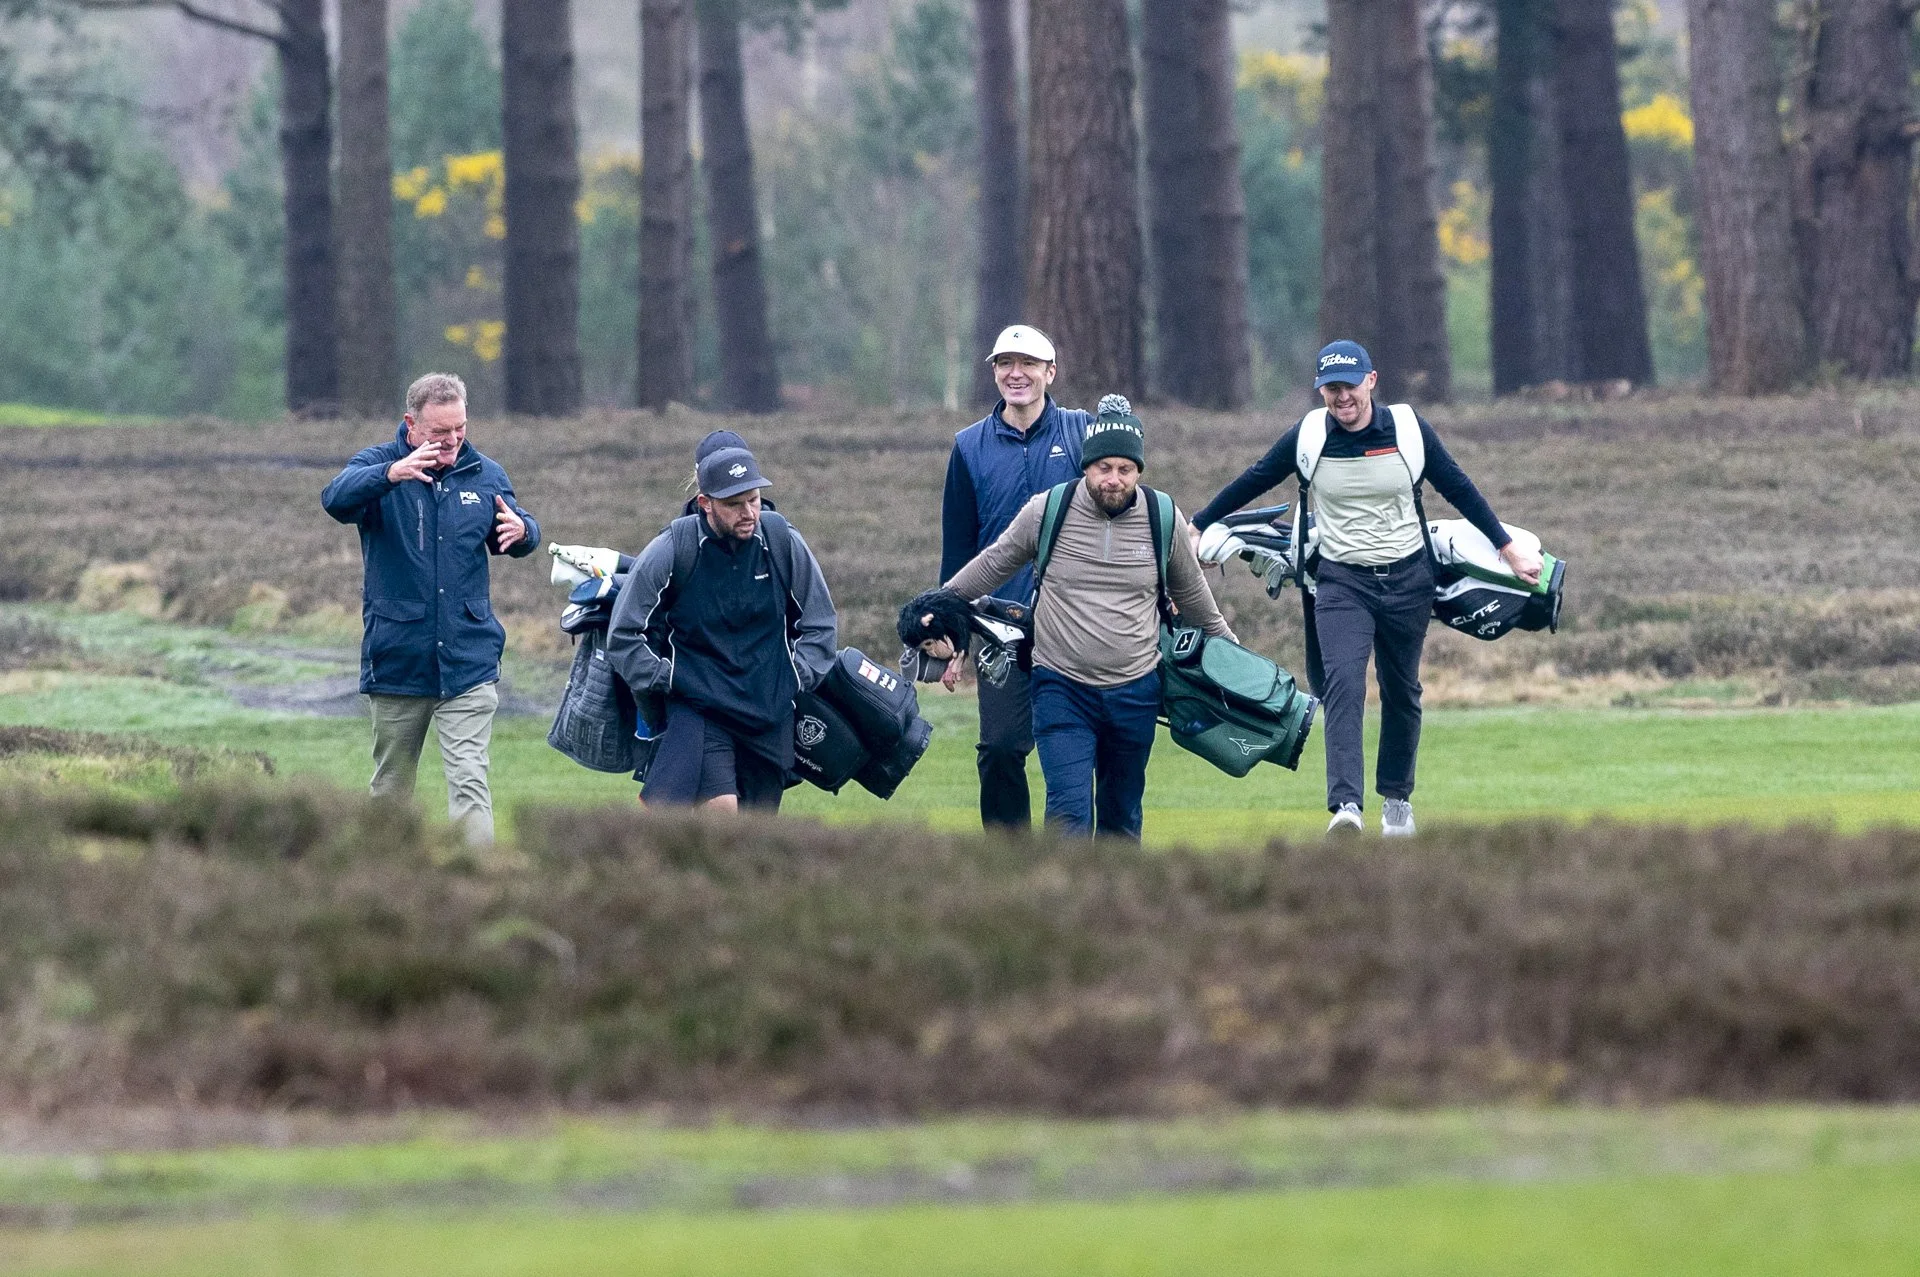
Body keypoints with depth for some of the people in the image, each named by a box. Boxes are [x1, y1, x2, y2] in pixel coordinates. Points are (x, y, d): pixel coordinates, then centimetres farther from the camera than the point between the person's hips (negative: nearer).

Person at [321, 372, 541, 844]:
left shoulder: (485, 474, 7)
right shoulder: (378, 466, -3)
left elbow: (513, 541, 19)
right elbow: (337, 499, -24)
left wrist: (521, 530, -8)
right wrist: (392, 473, -45)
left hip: (468, 660, 1)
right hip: (396, 659, -1)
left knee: (469, 780, -11)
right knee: (391, 786, 11)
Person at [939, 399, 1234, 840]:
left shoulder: (1165, 521, -1)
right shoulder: (1047, 512, -6)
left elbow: (1192, 593, 17)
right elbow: (993, 564, 11)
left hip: (1135, 694, 2)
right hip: (1061, 688, -2)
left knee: (1121, 816, 11)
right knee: (1069, 810, -15)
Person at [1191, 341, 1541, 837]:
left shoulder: (1408, 430, -4)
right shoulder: (1308, 437, -5)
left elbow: (1459, 489, 6)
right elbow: (1251, 483, 9)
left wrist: (1510, 551, 9)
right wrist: (1194, 530, 14)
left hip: (1407, 579, 1)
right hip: (1341, 580, -1)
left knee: (1401, 693, 10)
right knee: (1343, 685, -19)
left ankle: (1396, 797, 28)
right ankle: (1346, 805, -29)